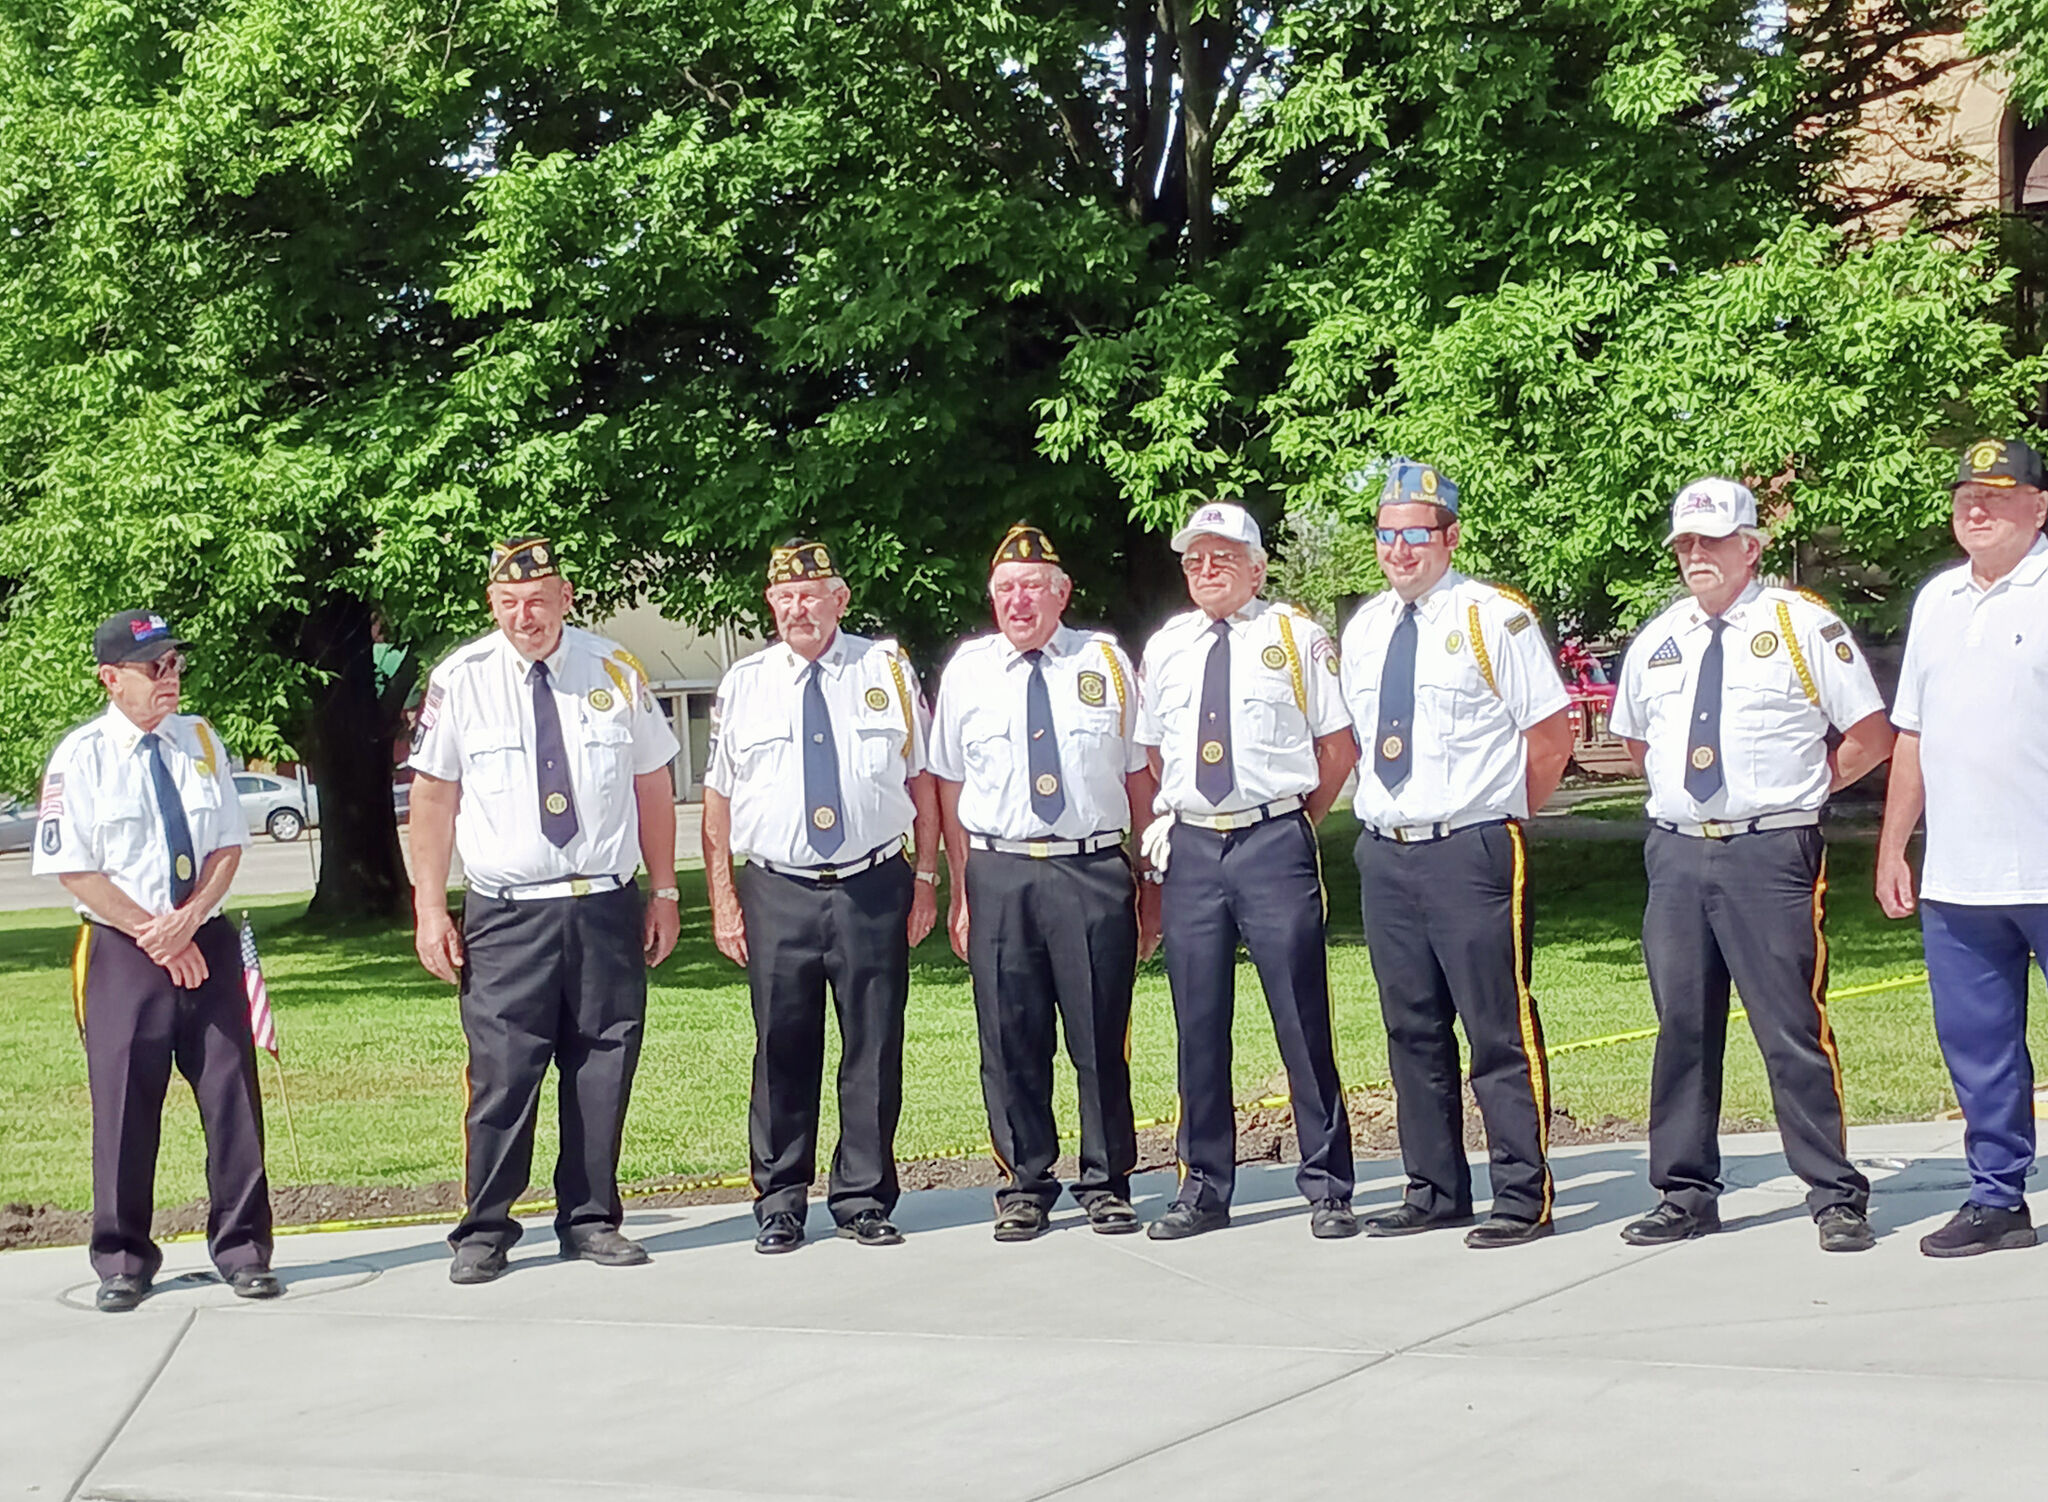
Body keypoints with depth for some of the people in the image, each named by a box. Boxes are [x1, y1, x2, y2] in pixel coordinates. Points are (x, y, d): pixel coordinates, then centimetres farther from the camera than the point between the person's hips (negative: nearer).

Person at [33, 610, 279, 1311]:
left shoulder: (201, 741, 6)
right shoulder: (81, 757, -6)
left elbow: (229, 844, 6)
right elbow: (75, 870, -8)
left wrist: (187, 920, -10)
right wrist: (157, 937, -12)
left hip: (208, 941, 3)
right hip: (123, 952, -3)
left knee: (231, 1095, 3)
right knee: (124, 1104, 2)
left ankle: (242, 1250, 12)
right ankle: (123, 1261, 13)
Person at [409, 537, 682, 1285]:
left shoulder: (615, 672, 6)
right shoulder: (460, 681, 1)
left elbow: (653, 786, 12)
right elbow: (433, 795, 4)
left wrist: (664, 893, 10)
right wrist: (429, 908, 0)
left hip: (605, 907, 2)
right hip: (505, 914, -2)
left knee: (602, 1069, 5)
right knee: (501, 1074, -6)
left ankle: (590, 1219, 18)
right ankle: (485, 1231, 6)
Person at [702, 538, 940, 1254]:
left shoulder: (887, 669, 6)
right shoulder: (744, 684, 7)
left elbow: (922, 779, 9)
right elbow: (719, 800, 8)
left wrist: (925, 879, 3)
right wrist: (724, 901, 2)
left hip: (874, 888, 0)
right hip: (777, 893, 0)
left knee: (873, 1050, 3)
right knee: (782, 1054, 2)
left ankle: (864, 1200, 13)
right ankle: (779, 1204, 13)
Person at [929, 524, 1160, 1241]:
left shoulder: (1104, 660, 8)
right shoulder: (967, 671, 9)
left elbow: (1140, 776, 11)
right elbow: (949, 785, 11)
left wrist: (1154, 884, 8)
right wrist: (960, 891, 5)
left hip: (1095, 869, -1)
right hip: (998, 874, 1)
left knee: (1101, 1036, 1)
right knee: (1010, 1041, 3)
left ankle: (1106, 1184, 13)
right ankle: (1024, 1185, 16)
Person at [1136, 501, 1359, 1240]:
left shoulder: (1297, 637, 3)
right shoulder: (1165, 647, 14)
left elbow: (1339, 743, 4)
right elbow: (1149, 749, 22)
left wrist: (1298, 816, 3)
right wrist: (1167, 814, 11)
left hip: (1274, 842, -4)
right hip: (1191, 847, 4)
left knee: (1301, 1019, -3)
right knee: (1198, 1025, 7)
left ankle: (1327, 1189, 3)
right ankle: (1203, 1188, 16)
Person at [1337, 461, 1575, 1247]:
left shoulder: (1494, 618, -6)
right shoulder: (1363, 630, 14)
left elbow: (1552, 730, -4)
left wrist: (1505, 810, 0)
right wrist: (1382, 804, 15)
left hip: (1470, 851, -6)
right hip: (1384, 852, 7)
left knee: (1499, 1028, -5)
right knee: (1412, 1028, 12)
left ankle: (1522, 1197, 0)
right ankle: (1433, 1190, 21)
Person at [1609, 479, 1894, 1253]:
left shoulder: (1803, 625, -1)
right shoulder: (1656, 641, 14)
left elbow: (1870, 734, 1)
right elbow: (1636, 739, 29)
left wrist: (1801, 787, 4)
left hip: (1771, 854, -5)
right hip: (1676, 852, 5)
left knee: (1794, 1029, -6)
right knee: (1682, 1028, 8)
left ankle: (1836, 1198, 0)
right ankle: (1686, 1194, 17)